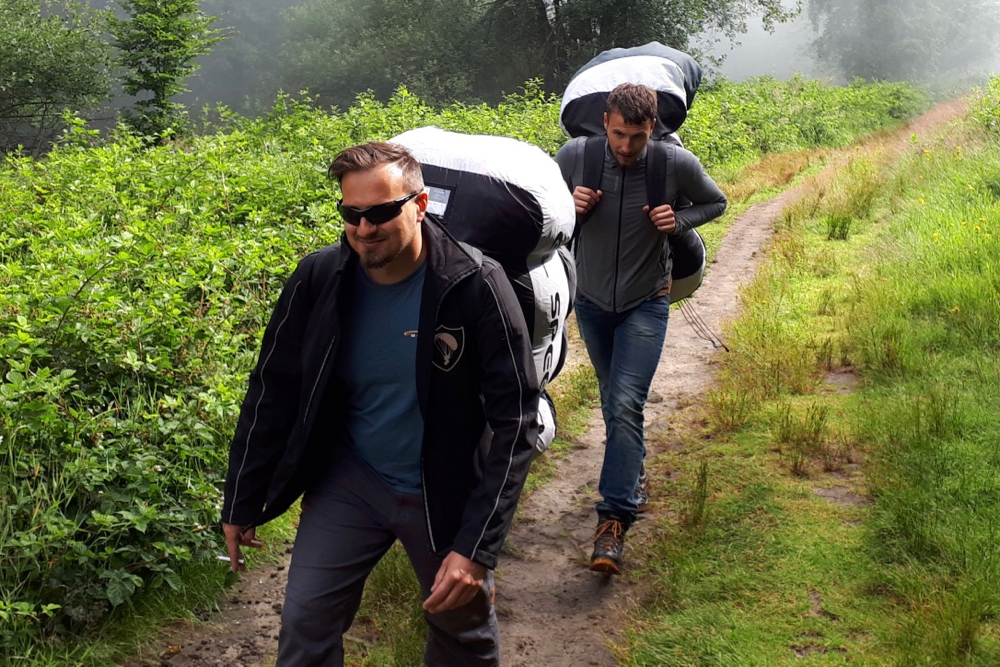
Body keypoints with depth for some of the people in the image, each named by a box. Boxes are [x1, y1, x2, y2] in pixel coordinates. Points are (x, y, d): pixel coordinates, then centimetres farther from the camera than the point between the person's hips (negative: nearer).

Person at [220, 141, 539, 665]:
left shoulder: (476, 286, -22)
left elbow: (513, 420, -20)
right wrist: (241, 505, 5)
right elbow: (272, 393, -1)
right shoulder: (318, 279, -13)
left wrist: (478, 546, -24)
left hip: (446, 495, -1)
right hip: (347, 483, 2)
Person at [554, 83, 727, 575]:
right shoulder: (575, 155, -14)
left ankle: (614, 520, -13)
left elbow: (715, 203, 3)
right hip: (592, 300, 3)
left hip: (645, 304, -3)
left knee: (625, 405, -16)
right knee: (613, 401, 19)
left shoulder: (677, 164, -16)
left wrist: (678, 221, -17)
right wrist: (569, 206, -21)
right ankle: (634, 472, 45)